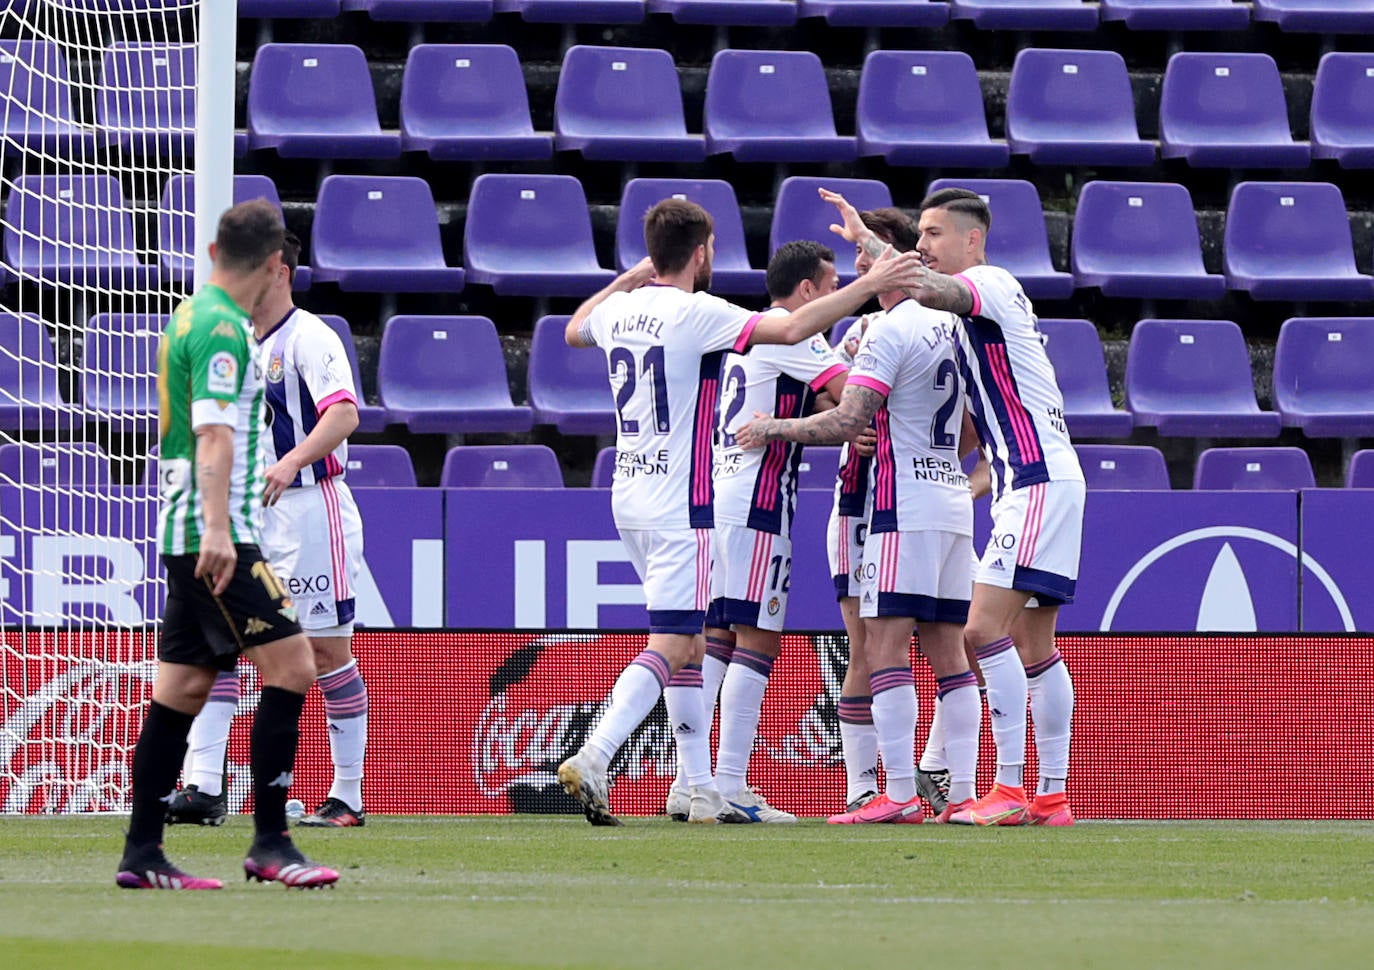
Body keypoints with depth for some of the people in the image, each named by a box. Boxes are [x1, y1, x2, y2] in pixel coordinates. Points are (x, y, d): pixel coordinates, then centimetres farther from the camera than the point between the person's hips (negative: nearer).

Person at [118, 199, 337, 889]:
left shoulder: (190, 316, 18)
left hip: (189, 539, 10)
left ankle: (142, 855, 9)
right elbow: (213, 434, -21)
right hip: (215, 533, -10)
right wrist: (216, 527, -29)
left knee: (182, 690, 9)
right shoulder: (222, 328, -12)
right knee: (290, 666, -13)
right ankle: (270, 844, -15)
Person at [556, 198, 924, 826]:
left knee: (690, 642, 13)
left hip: (628, 496, 8)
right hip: (679, 506, -8)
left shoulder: (617, 311, 7)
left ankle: (702, 791, 13)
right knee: (669, 646, -10)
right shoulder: (695, 314, -15)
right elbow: (793, 328, -23)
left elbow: (574, 330, 32)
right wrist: (869, 286, -17)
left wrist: (629, 279, 35)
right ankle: (591, 761, -24)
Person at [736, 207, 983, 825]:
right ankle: (963, 792, 2)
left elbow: (846, 422, -16)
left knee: (884, 644, -10)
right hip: (953, 501, 9)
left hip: (905, 507, -9)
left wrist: (773, 429, -5)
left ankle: (900, 792, -17)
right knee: (946, 649, 7)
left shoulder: (889, 330, -11)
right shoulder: (951, 325, 15)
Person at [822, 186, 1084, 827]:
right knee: (1033, 644, 9)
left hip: (1037, 480, -11)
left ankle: (1010, 790, -18)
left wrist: (864, 238, -23)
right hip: (1031, 482, 11)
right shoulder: (974, 307, 22)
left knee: (985, 628, -16)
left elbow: (927, 289, -31)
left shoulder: (991, 285, -8)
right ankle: (1053, 797, 9)